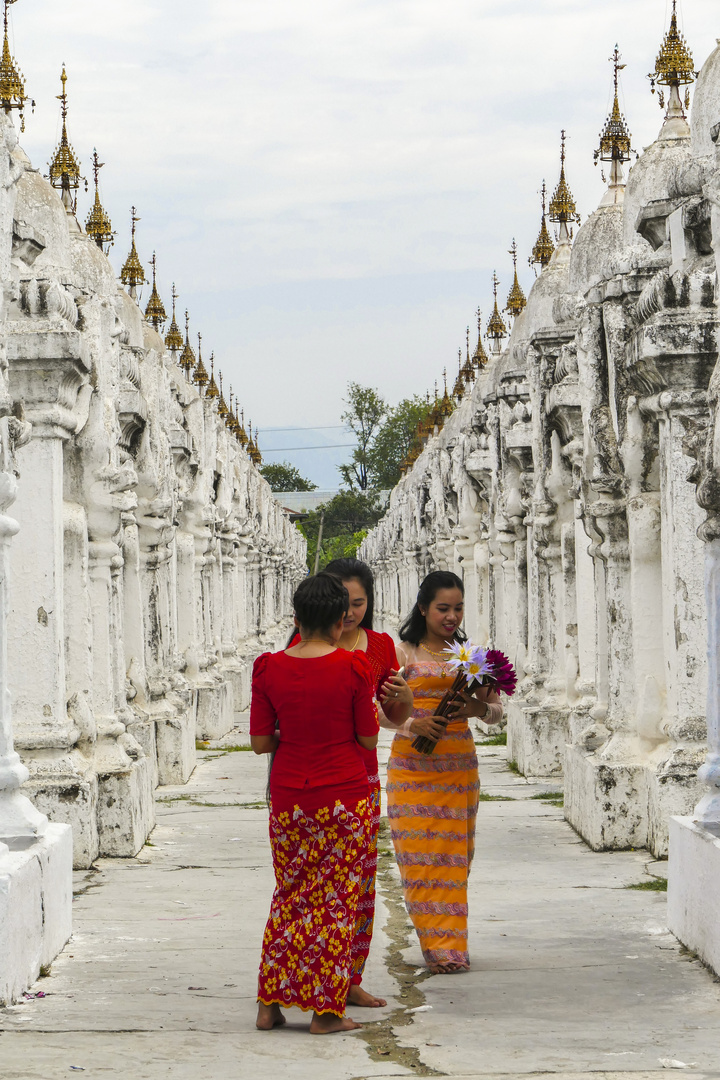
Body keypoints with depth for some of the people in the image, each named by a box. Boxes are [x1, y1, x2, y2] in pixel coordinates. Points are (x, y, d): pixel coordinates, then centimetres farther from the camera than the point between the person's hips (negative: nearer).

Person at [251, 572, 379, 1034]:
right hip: (347, 796, -3)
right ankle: (326, 1010, 7)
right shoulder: (355, 667, -10)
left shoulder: (269, 668, -4)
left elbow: (260, 743, -1)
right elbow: (369, 738, -5)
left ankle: (270, 1004, 15)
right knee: (337, 899, 5)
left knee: (290, 896, 15)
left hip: (289, 797, 3)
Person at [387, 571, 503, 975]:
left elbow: (497, 710, 9)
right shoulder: (404, 653, 1)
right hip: (414, 763, -3)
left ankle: (450, 944, 11)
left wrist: (480, 707, -13)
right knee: (421, 852, -6)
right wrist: (413, 723, -20)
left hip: (460, 764, 3)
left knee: (455, 853, 3)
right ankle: (440, 946, 0)